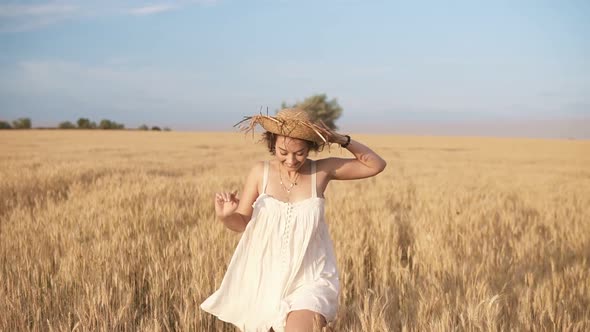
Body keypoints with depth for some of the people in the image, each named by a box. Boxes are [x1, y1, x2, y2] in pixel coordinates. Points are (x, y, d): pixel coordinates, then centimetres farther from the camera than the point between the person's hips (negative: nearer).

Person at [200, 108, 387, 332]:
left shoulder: (322, 171, -5)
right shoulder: (260, 172, -4)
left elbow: (376, 165, 0)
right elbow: (241, 223, 3)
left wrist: (341, 139, -12)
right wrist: (225, 215, -20)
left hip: (309, 281, -2)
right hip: (265, 280, 2)